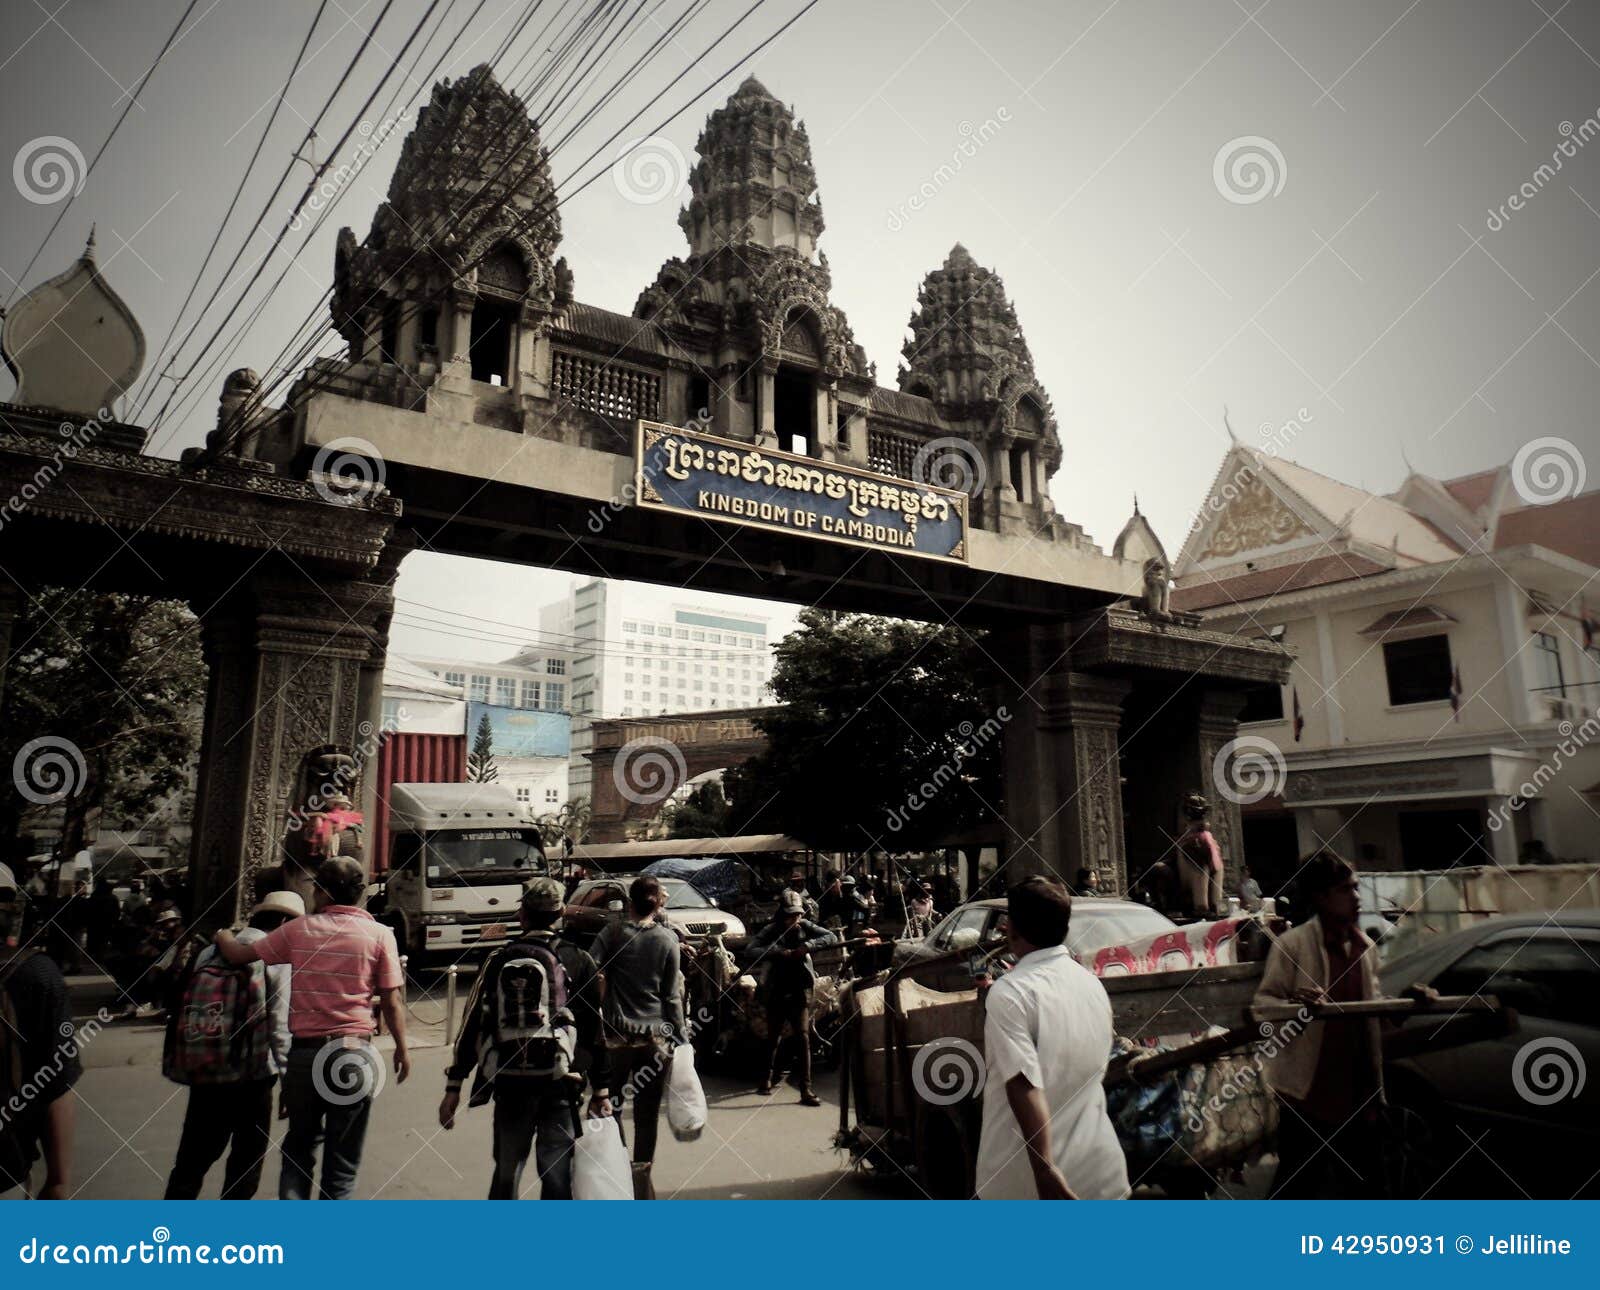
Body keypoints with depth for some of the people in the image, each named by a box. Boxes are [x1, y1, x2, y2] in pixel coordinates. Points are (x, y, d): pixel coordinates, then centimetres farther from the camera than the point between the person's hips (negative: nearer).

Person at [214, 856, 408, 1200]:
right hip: (354, 1053, -2)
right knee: (342, 1159, 11)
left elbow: (238, 955, 9)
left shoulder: (299, 930, 0)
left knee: (299, 1146, 20)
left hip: (304, 1051, 2)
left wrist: (223, 937, 31)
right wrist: (402, 1049, 8)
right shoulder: (379, 934, -6)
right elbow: (392, 1002, -5)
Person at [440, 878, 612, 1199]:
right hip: (560, 1085, -2)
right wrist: (600, 1090, 7)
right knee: (557, 1174, 7)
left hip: (509, 1082, 2)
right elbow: (594, 1031, 0)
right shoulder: (579, 962, -1)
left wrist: (453, 1086, 9)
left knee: (506, 1172, 17)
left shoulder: (499, 961, 2)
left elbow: (472, 1025, 3)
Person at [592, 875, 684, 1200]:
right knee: (647, 1115, 9)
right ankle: (641, 1180, 15)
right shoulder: (667, 938, -2)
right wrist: (681, 1037, 8)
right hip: (655, 1036, 0)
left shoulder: (612, 933, -3)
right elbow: (672, 996, 1)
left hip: (616, 1034, 0)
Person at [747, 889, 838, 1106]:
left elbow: (832, 937, -7)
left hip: (799, 991, 0)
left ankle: (806, 1089, -5)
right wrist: (778, 952, -28)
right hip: (775, 991, 0)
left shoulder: (805, 926, -2)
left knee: (803, 1038, -8)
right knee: (773, 1038, 15)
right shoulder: (771, 930, -5)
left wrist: (807, 945, -20)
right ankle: (768, 1078, 37)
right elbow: (751, 949, -18)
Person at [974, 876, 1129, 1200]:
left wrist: (1044, 1169, -25)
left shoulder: (1009, 992, -17)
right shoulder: (1092, 983, 6)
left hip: (1026, 1179, -5)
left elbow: (1025, 1086, -24)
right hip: (1100, 1173, 6)